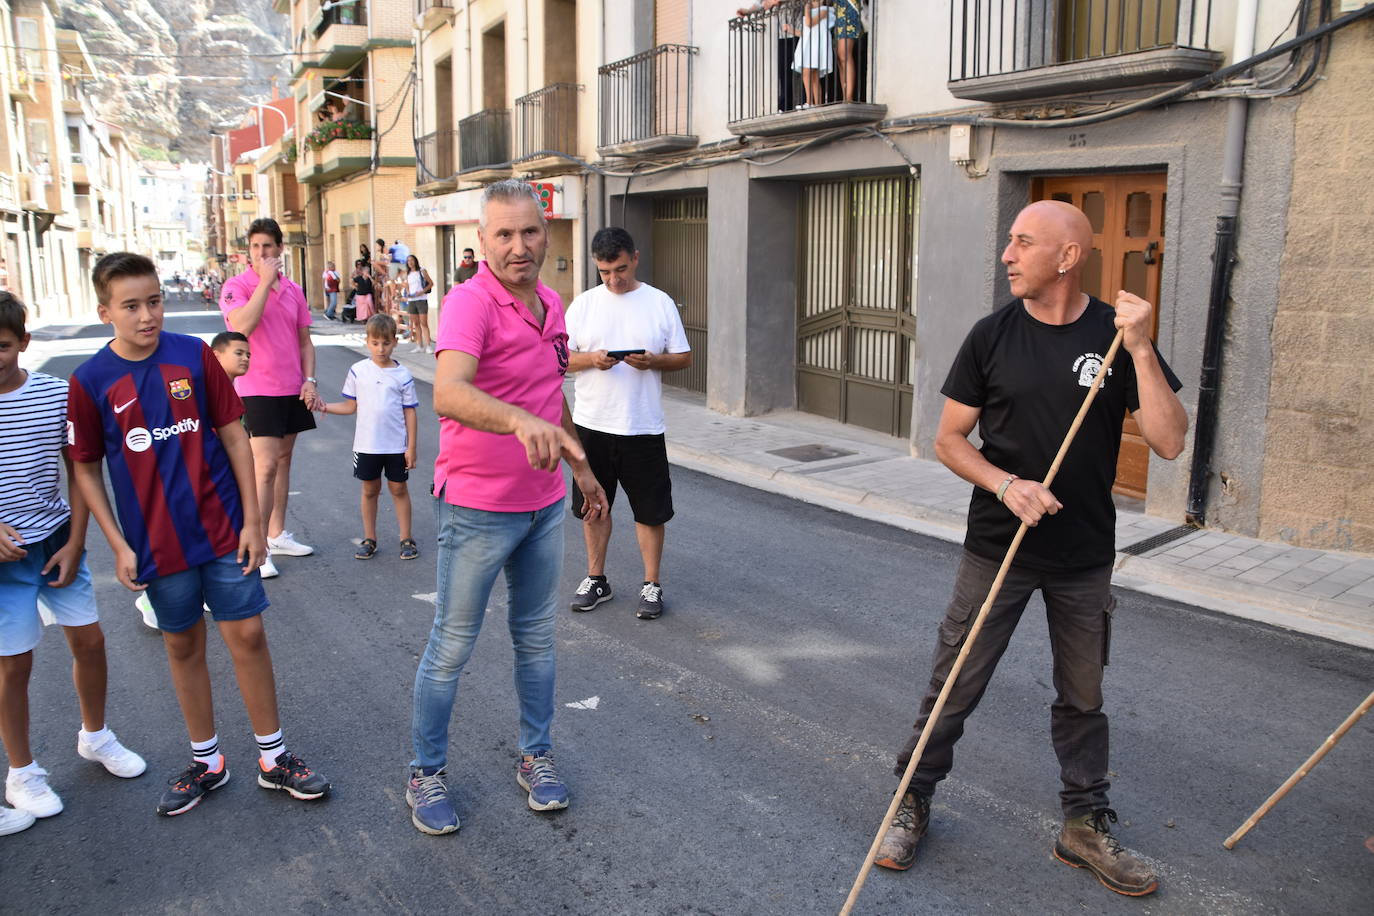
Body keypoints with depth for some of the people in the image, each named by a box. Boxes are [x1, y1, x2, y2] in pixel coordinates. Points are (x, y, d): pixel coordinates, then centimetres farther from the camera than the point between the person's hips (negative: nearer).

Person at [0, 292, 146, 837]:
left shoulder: (56, 394, -6)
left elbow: (79, 470, 1)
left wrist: (75, 542, -3)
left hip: (56, 539, 3)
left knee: (89, 640, 11)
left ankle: (95, 736, 35)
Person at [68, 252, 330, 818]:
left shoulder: (195, 356, -5)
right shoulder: (91, 381, -5)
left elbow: (233, 436, 0)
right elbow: (85, 469, 3)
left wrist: (251, 519, -2)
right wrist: (118, 545, -3)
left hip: (222, 529, 0)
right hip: (157, 542, 1)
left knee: (247, 635, 3)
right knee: (183, 646, 13)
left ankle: (273, 758, 18)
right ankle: (206, 761, 30)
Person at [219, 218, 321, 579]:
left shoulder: (294, 290, 9)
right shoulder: (237, 287, -7)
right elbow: (242, 326, -26)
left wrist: (309, 380, 2)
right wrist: (265, 281, -21)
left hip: (293, 389, 6)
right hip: (258, 389, -6)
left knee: (283, 459, 13)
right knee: (265, 466, -11)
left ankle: (277, 535, 24)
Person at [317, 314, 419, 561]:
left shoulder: (402, 375, -4)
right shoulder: (358, 370, 0)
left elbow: (409, 412, -2)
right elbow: (351, 405, 7)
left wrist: (411, 447, -4)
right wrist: (326, 408, -9)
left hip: (396, 445, -2)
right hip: (366, 445, 2)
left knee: (398, 488, 7)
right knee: (370, 489, 11)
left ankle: (406, 538, 17)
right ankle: (369, 539, 23)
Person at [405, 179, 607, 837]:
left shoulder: (551, 305, 6)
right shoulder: (470, 302, -20)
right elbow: (448, 393, -39)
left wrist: (580, 465, 24)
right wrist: (521, 421, -56)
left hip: (544, 504, 7)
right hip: (477, 509, -7)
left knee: (536, 638, 18)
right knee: (452, 646, 7)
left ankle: (536, 757, 35)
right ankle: (426, 773, 26)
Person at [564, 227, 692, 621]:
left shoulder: (660, 303, 1)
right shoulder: (583, 304, 4)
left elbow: (684, 357, 3)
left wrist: (654, 361, -17)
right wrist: (592, 359, -17)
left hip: (643, 426, -2)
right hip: (592, 423, 2)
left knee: (650, 510, 4)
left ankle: (652, 584, 19)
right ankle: (596, 579, 28)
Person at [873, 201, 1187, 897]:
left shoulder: (1117, 334, -4)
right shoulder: (993, 335, -4)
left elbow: (1169, 442, -11)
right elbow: (948, 439, -1)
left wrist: (1140, 350, -20)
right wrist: (1006, 485, -18)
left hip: (1085, 558, 1)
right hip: (997, 548, -1)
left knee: (1083, 699, 15)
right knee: (954, 686, 5)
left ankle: (1085, 827, 33)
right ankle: (912, 802, 25)